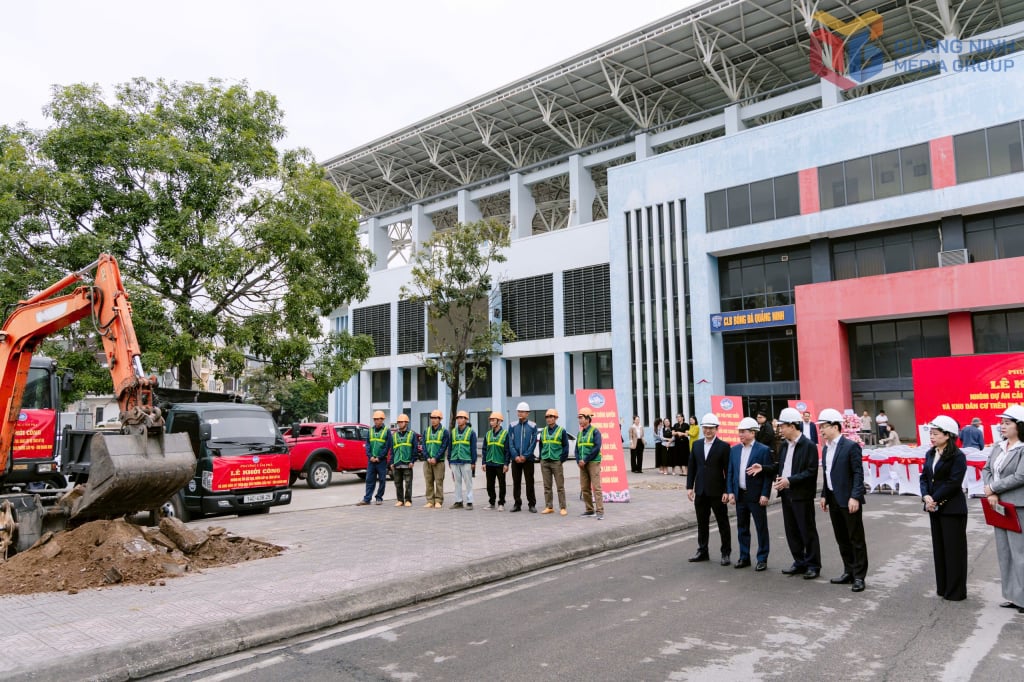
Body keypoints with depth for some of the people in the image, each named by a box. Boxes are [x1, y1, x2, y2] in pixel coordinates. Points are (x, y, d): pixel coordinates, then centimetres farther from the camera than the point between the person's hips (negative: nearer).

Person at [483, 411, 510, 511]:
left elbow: (507, 450, -6)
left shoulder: (505, 433, -4)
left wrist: (506, 464, -10)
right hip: (489, 464, 5)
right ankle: (491, 503, 20)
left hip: (500, 464, -4)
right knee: (490, 485, 9)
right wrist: (484, 462, 6)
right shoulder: (488, 434, 10)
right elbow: (484, 449, 12)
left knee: (501, 485, 3)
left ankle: (501, 504, 12)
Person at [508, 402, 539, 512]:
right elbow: (510, 443, 2)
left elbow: (533, 443, -4)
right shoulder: (513, 426, 6)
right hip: (516, 459, 2)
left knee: (529, 482, 1)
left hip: (528, 459, -2)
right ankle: (517, 504, 15)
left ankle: (532, 504, 8)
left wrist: (525, 456, -12)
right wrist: (515, 456, -10)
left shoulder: (532, 426, 1)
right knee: (516, 482, 7)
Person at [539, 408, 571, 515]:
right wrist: (541, 458, 7)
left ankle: (562, 508, 4)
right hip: (544, 462, 4)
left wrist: (562, 459, -8)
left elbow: (565, 446, -1)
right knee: (547, 486, 8)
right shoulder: (543, 431, 12)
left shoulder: (561, 431, -1)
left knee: (560, 486, -1)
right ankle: (549, 507, 16)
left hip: (556, 462, -4)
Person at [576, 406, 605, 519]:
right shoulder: (580, 433, 14)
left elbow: (596, 448, -14)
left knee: (596, 487, -9)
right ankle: (589, 510, 17)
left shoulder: (595, 431, -6)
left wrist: (585, 460, -14)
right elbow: (577, 448, 16)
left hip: (593, 463, -7)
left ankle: (600, 511, -8)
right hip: (582, 464, 7)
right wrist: (578, 461, -1)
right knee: (584, 488, 8)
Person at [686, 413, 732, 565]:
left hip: (717, 492, -5)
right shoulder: (696, 445, 8)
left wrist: (727, 491, -12)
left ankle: (726, 553, 16)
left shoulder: (723, 446, -7)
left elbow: (728, 470, -8)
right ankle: (702, 552, 23)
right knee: (702, 523, 13)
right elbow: (692, 467, 10)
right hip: (700, 491, 5)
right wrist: (689, 487, 5)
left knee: (723, 523, 6)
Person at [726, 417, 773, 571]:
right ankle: (744, 557, 22)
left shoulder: (763, 450, -8)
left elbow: (768, 474, -9)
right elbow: (730, 472, 10)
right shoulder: (734, 450, 8)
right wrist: (730, 492, 3)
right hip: (740, 495, 5)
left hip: (757, 496, -5)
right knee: (742, 528, 12)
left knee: (761, 528, 4)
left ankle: (762, 559, 14)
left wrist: (765, 495, -14)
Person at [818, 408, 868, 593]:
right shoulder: (826, 448, 12)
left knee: (856, 539, 2)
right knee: (842, 539, 13)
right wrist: (824, 495, 13)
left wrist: (855, 497, -20)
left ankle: (859, 576, 9)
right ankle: (849, 572, 24)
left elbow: (858, 473, -14)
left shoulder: (851, 446, -11)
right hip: (833, 500, 7)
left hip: (849, 500, -7)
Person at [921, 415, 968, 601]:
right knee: (939, 547, 12)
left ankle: (956, 591, 12)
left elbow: (953, 482, -18)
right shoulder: (930, 454, 10)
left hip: (952, 509, -7)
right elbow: (924, 477, 7)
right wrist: (926, 496, -9)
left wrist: (935, 499, -17)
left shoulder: (958, 456, -12)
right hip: (934, 508, 7)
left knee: (954, 549, 2)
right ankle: (943, 587, 23)